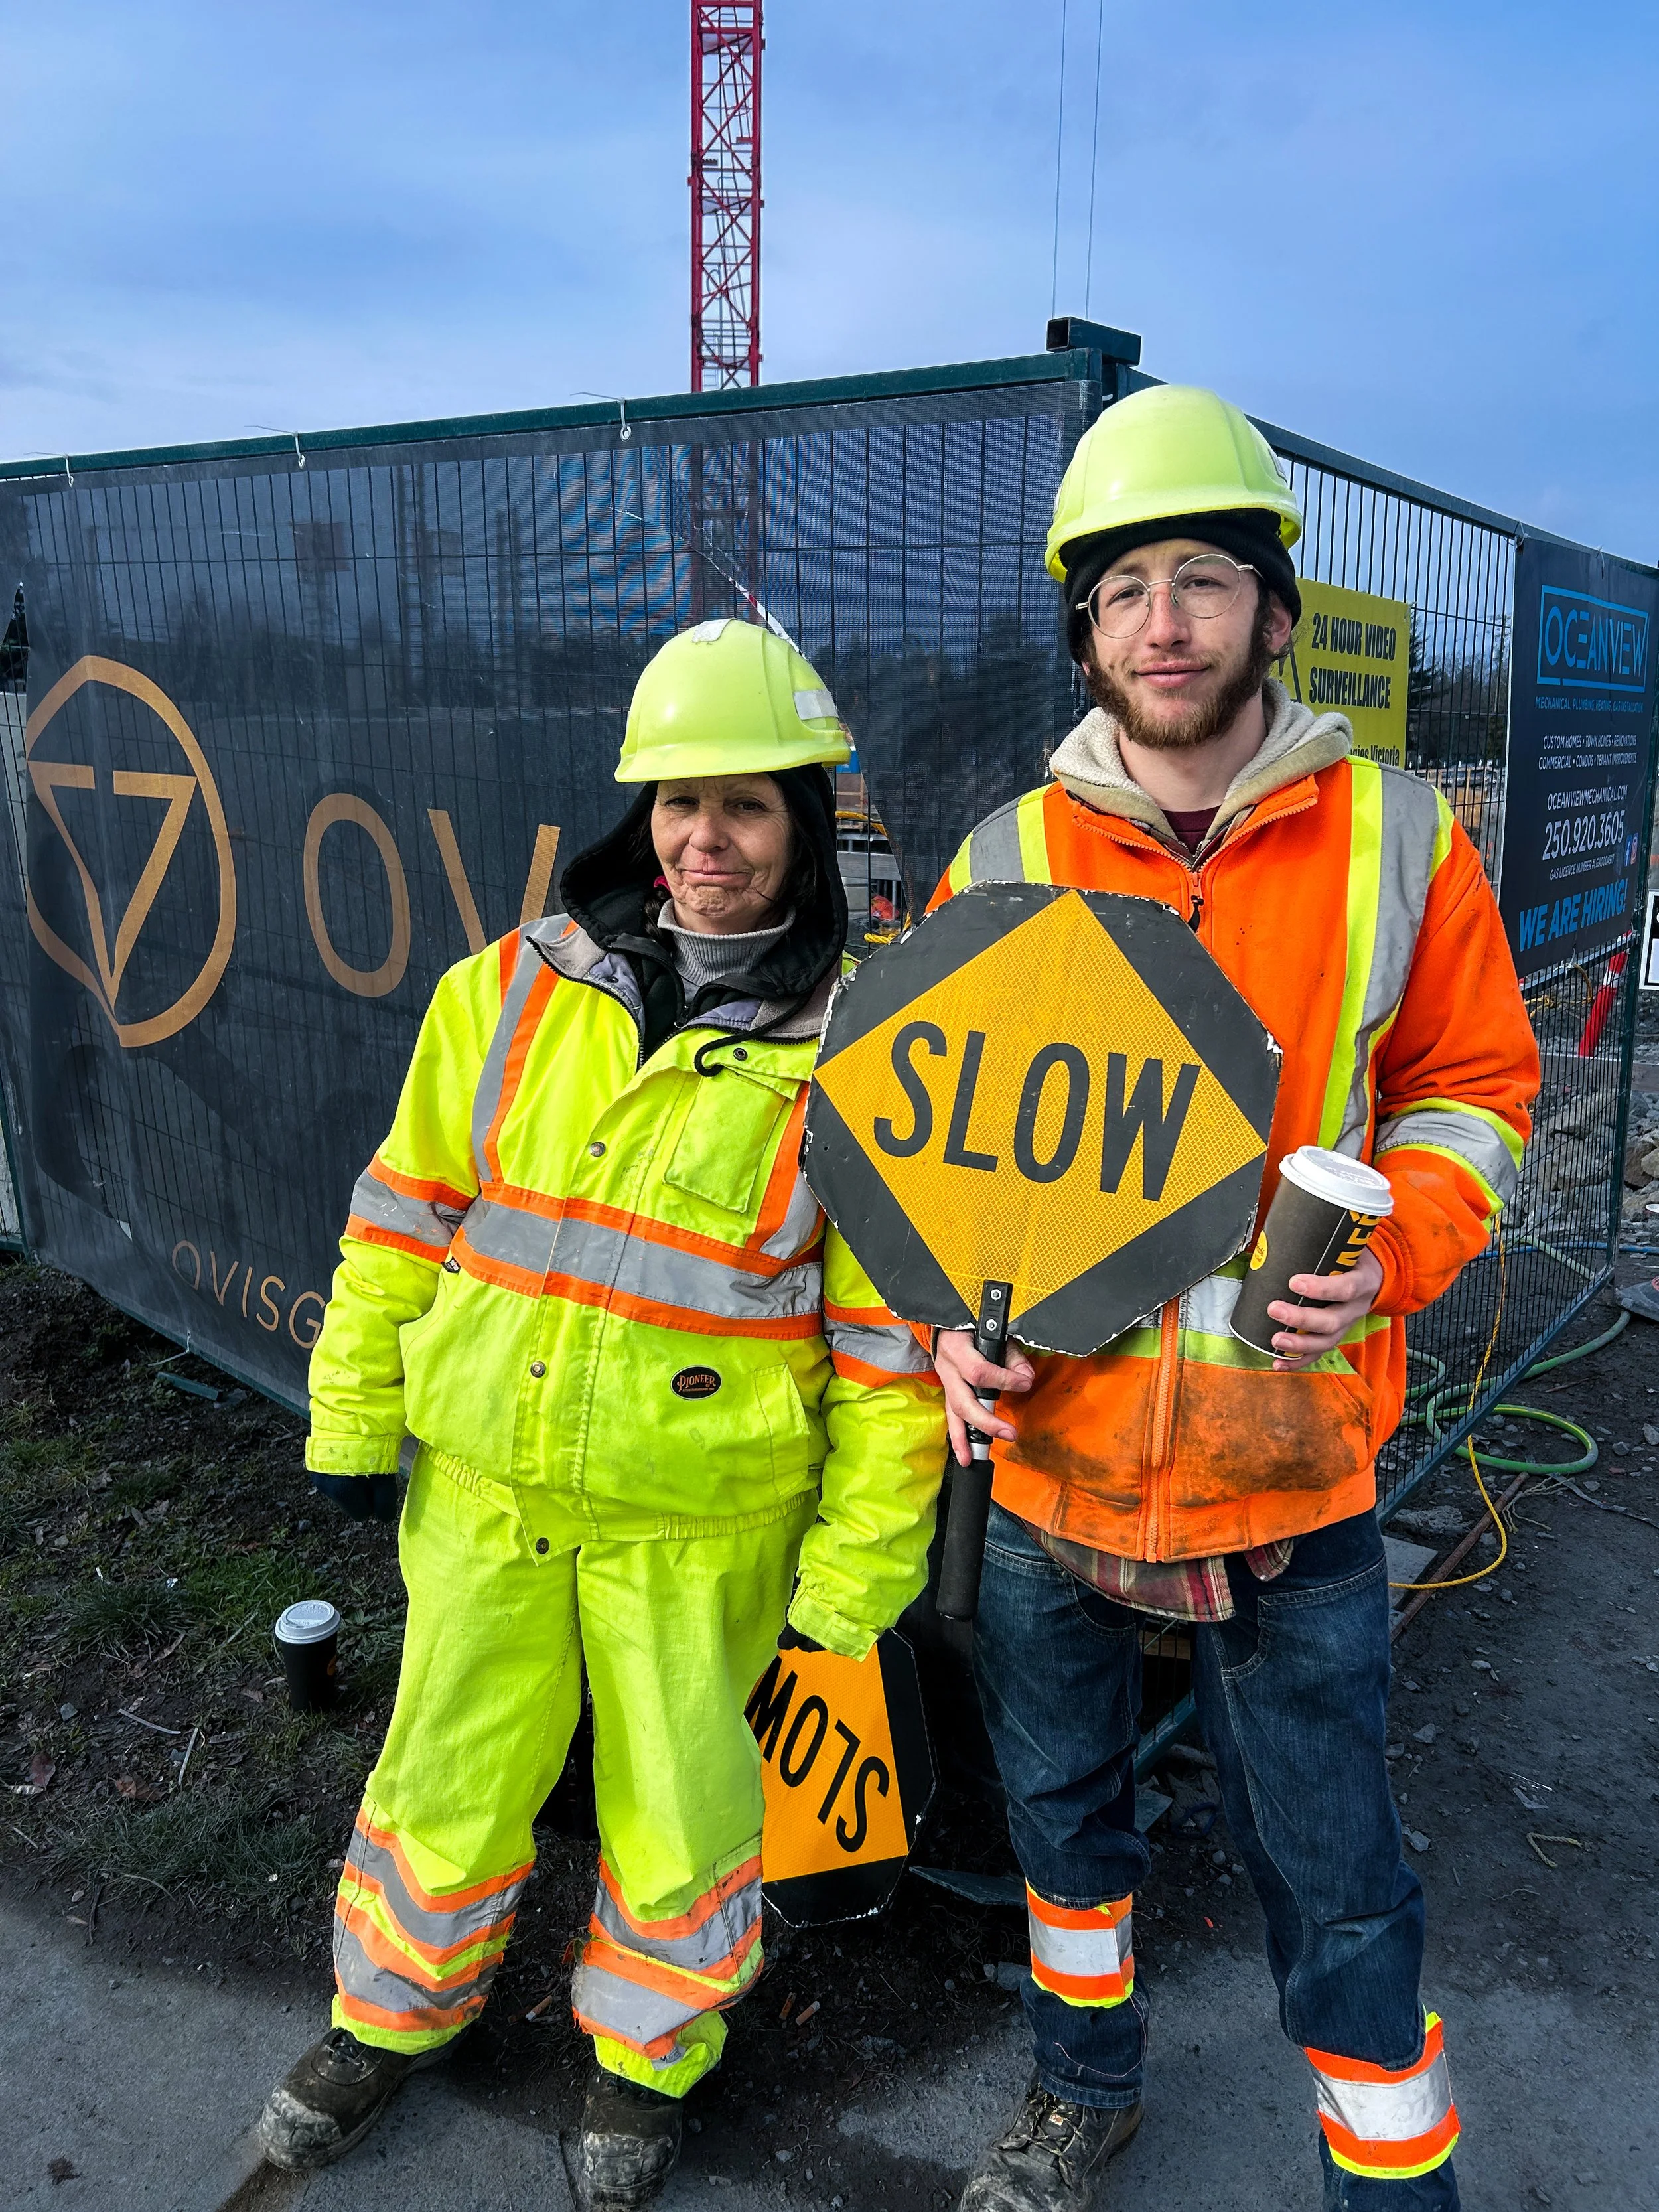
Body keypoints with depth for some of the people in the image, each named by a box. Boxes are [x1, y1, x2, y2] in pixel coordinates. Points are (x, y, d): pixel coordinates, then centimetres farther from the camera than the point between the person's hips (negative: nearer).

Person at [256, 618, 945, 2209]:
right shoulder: (517, 989, -2)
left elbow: (894, 1341, -9)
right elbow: (408, 1209, 7)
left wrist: (855, 1571, -6)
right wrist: (354, 1413, 9)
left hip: (700, 1525, -2)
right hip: (481, 1488, 3)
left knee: (676, 1819, 14)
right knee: (446, 1791, 19)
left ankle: (648, 2053, 46)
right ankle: (393, 2014, 50)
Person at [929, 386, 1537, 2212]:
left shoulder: (1396, 838, -4)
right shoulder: (1002, 866, -3)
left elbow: (1469, 1089, 3)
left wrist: (1390, 1251, -15)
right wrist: (954, 1316, -9)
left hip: (1294, 1462, -2)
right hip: (1048, 1447, 3)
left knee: (1335, 1883, 11)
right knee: (1062, 1800, 23)